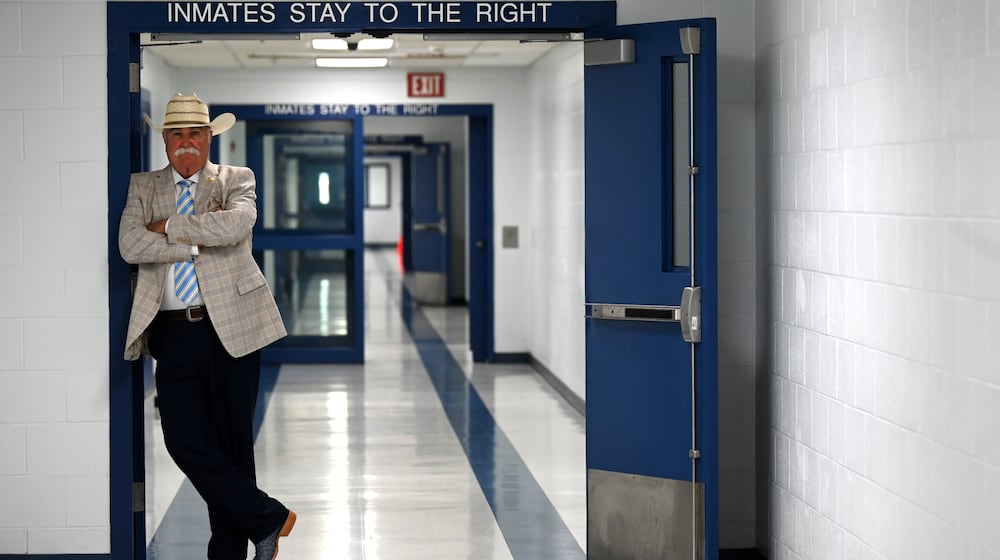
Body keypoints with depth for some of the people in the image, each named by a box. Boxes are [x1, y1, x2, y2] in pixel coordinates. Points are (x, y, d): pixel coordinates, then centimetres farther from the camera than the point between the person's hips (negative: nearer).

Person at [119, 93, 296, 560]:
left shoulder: (236, 180, 6)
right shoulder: (144, 187, 12)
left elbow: (236, 224, -16)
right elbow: (130, 246, -6)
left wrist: (170, 228, -9)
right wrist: (198, 240, -10)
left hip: (231, 328, -2)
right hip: (173, 333, 2)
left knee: (232, 442, 4)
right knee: (184, 441, -6)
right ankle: (267, 519, 7)